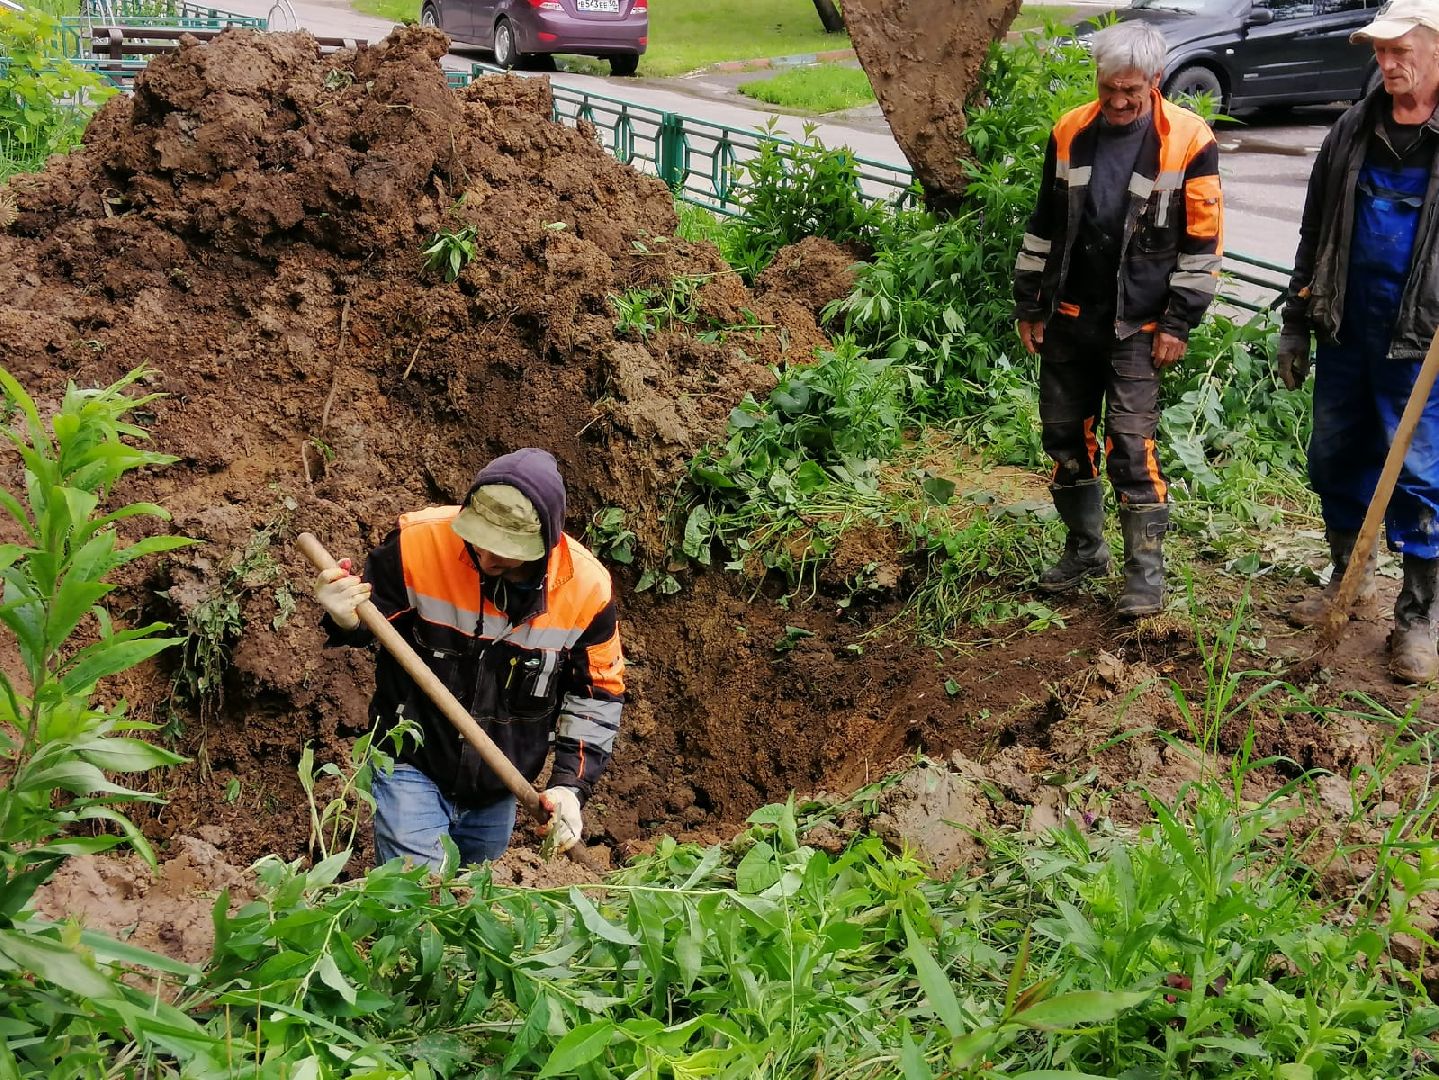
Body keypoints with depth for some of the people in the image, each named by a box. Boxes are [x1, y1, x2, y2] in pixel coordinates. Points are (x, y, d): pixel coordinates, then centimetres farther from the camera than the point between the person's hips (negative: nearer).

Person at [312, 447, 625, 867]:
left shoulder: (586, 587, -15)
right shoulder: (419, 541, -22)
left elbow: (598, 694, -1)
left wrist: (570, 785, -8)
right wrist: (346, 621, -29)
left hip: (499, 789, 3)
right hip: (413, 766, -3)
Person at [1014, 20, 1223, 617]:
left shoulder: (1188, 141, -10)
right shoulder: (1070, 133, 3)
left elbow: (1203, 239, -7)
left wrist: (1179, 322, -9)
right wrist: (1030, 305, 11)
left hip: (1137, 325, -5)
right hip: (1070, 317, 5)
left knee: (1130, 445, -7)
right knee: (1065, 434, 11)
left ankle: (1146, 569, 4)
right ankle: (1084, 549, 28)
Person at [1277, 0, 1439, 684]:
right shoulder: (1354, 132, 7)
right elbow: (1315, 234, 13)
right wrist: (1295, 324, 12)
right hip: (1346, 332, 5)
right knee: (1334, 461, 14)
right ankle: (1349, 580, 33)